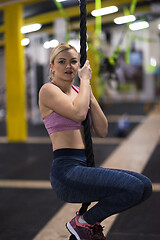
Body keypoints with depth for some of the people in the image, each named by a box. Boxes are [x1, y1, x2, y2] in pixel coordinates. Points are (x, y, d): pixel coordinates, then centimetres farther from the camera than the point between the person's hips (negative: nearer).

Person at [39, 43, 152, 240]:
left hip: (84, 168, 8)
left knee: (145, 186, -1)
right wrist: (85, 80, -8)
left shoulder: (78, 91, 18)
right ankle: (82, 222, -2)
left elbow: (102, 131, 9)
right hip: (66, 171, -8)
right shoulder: (48, 90, -4)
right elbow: (78, 113, -23)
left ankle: (92, 220, 11)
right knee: (133, 187, -24)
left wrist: (89, 94, 3)